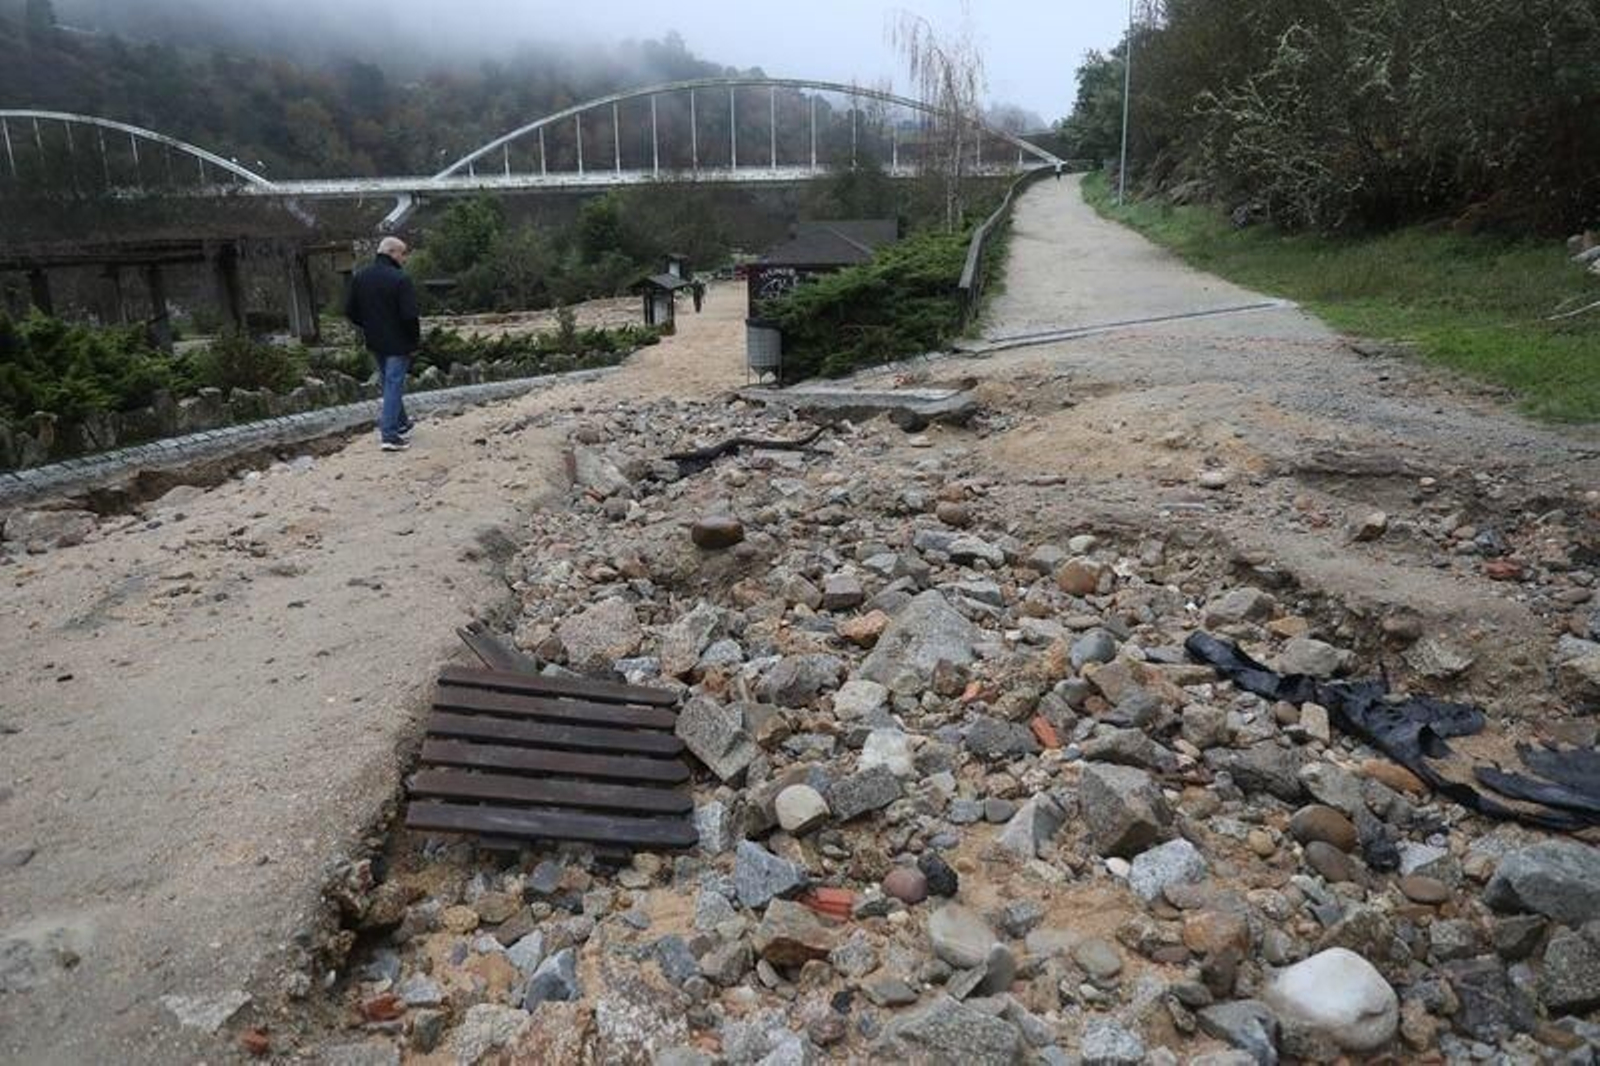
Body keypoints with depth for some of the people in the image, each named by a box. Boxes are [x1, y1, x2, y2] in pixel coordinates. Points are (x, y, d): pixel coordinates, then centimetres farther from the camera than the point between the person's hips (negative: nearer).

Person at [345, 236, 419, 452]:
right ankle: (389, 435, -5)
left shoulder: (360, 276, 5)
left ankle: (401, 424, 34)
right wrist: (415, 341, -9)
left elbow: (350, 311, 9)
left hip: (374, 342, 7)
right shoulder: (400, 279, -18)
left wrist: (368, 327, 20)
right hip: (397, 342, -7)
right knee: (394, 385, -3)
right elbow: (409, 316, -21)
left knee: (388, 382, 21)